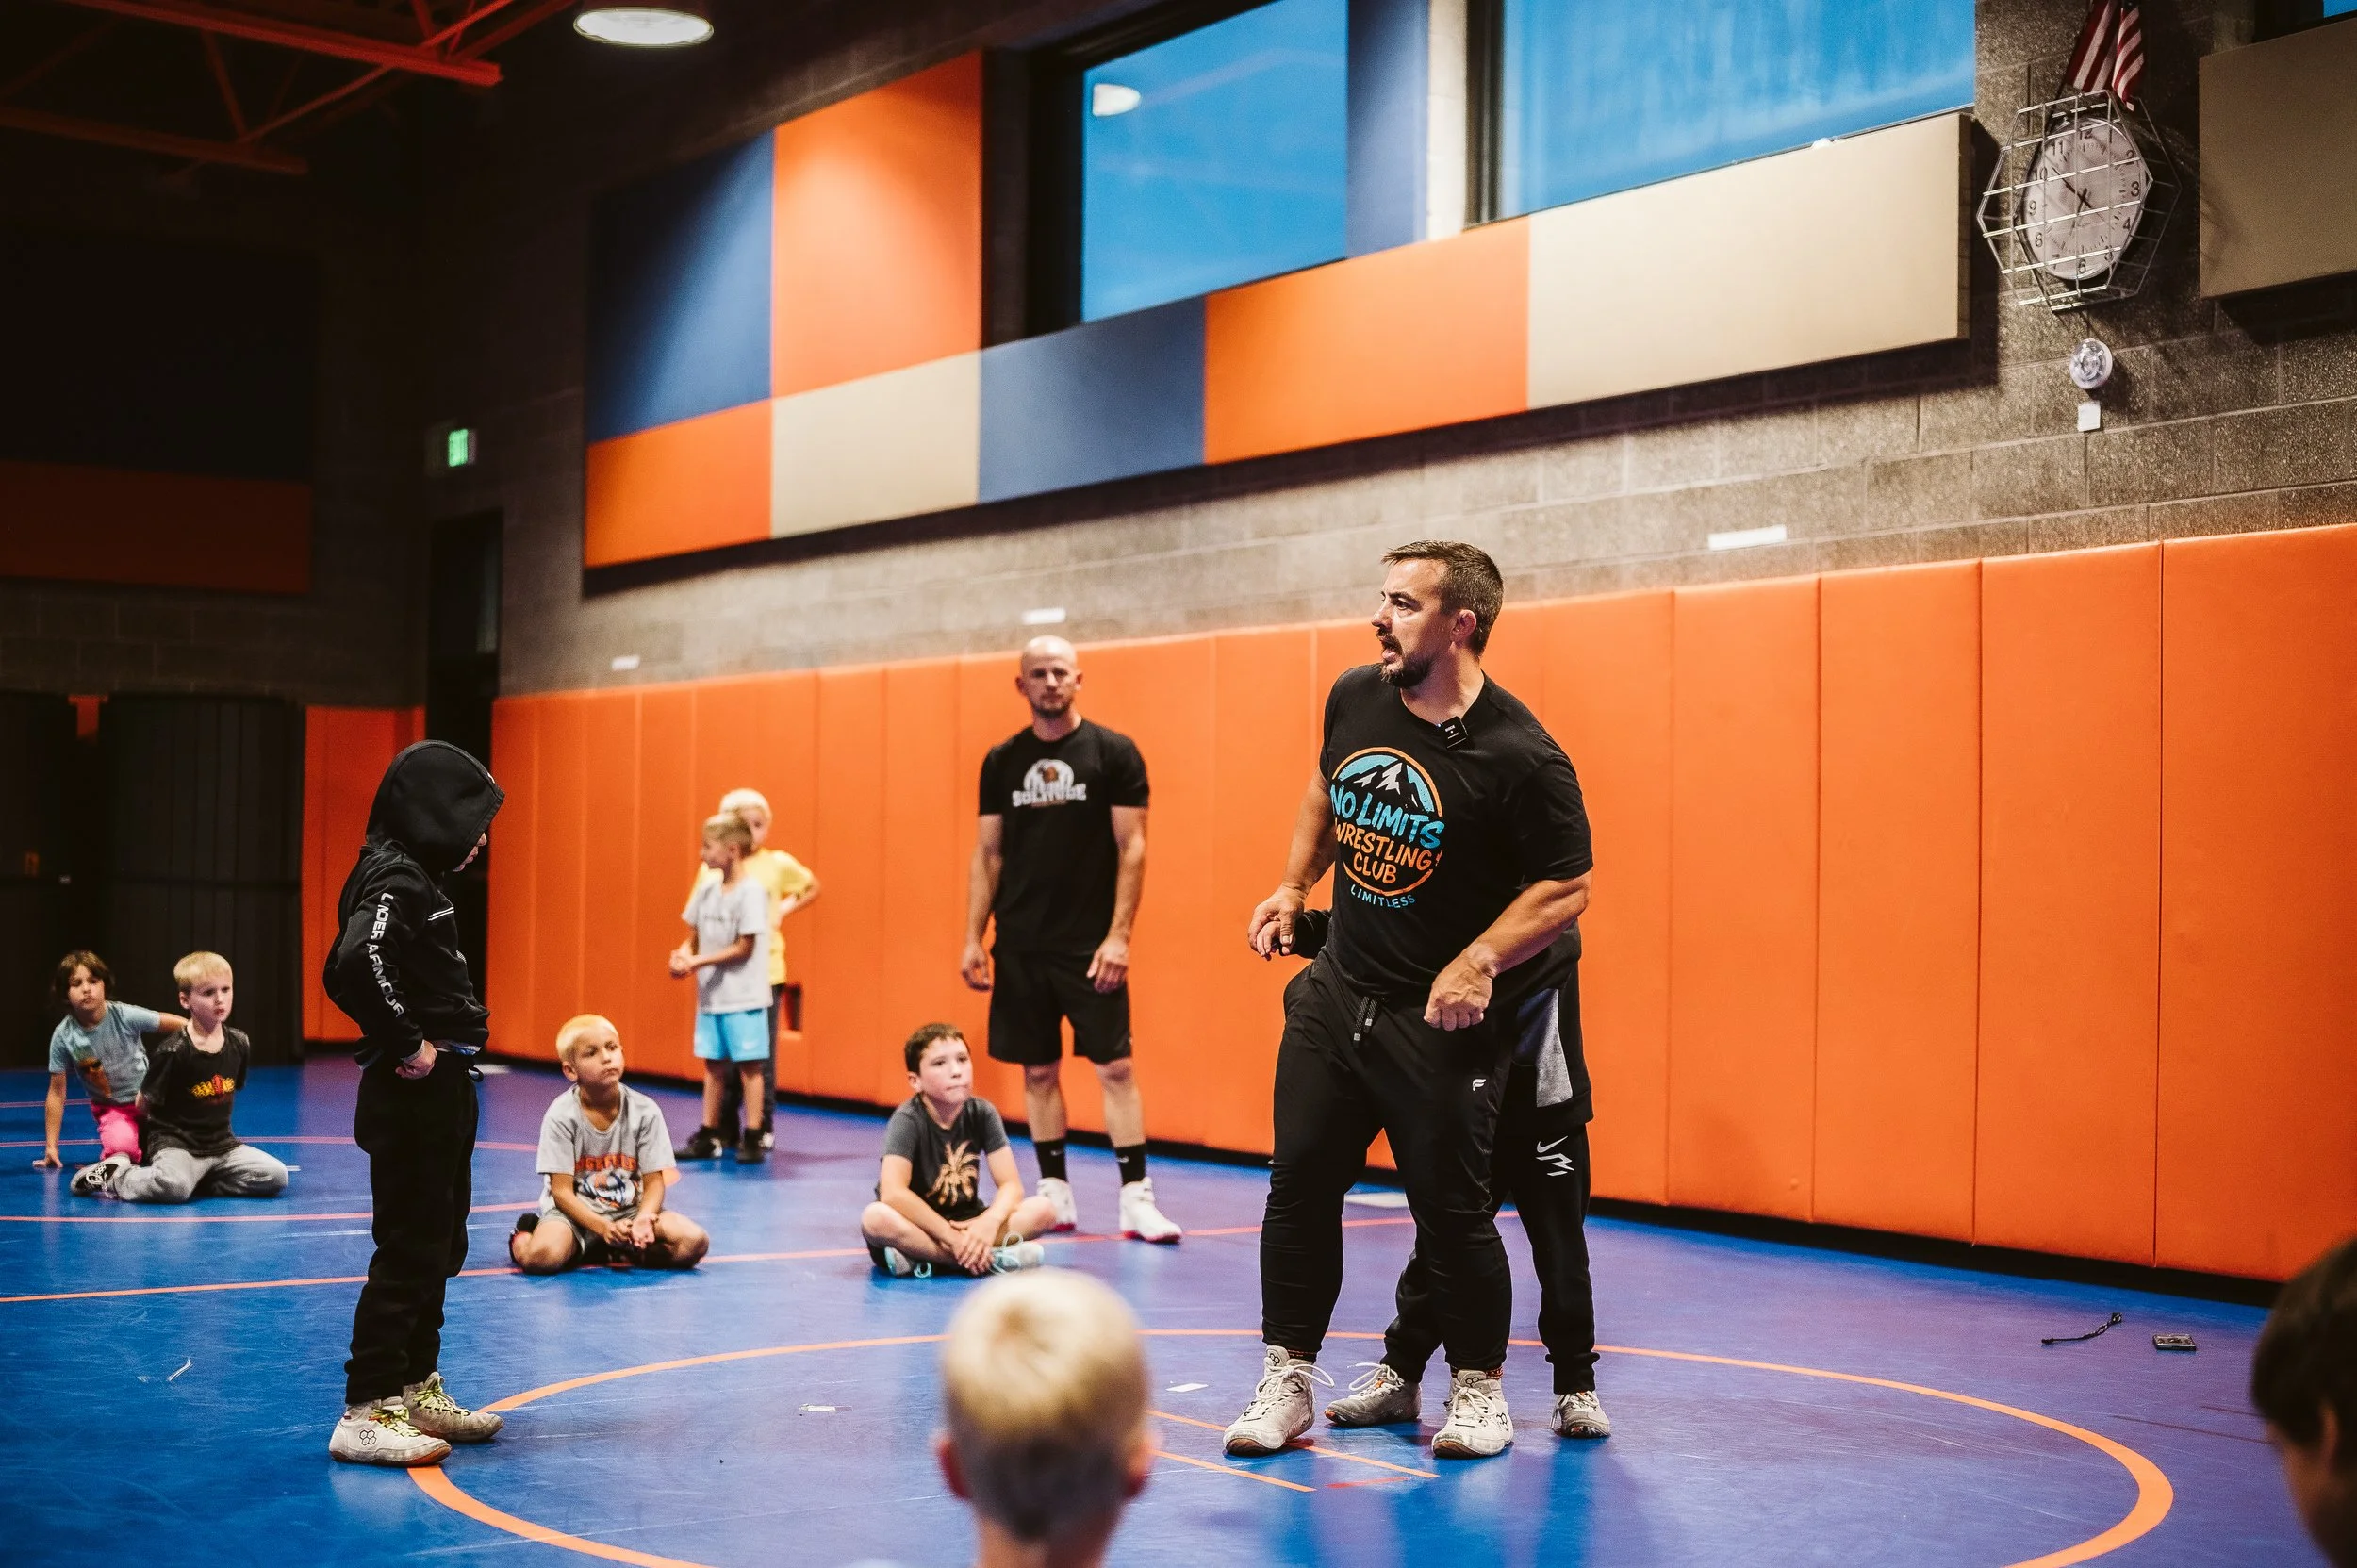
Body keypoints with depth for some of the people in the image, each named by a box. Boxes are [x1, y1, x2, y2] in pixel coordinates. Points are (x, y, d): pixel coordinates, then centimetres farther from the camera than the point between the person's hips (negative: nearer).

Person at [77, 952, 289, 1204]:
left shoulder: (239, 1044, 2)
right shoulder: (173, 1052, -15)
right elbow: (145, 1104, -4)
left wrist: (216, 1126, 15)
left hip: (222, 1144, 6)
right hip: (175, 1143, -6)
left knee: (276, 1176, -12)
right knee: (173, 1187, -37)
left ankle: (199, 1181, 2)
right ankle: (115, 1175, -5)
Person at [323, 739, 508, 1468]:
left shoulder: (416, 880, 14)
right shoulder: (397, 882, -17)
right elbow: (358, 962, -35)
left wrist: (418, 1043, 11)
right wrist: (409, 1043, -23)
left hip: (440, 1092, 10)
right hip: (414, 1097, -10)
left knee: (438, 1246, 18)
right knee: (410, 1251, -5)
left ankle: (416, 1388, 30)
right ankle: (367, 1413, 0)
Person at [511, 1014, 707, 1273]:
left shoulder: (645, 1111, -6)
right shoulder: (561, 1116, -12)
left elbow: (654, 1182, -4)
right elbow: (561, 1191, -13)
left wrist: (644, 1219, -25)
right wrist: (604, 1228, -28)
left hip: (630, 1210, 2)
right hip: (574, 1212, -2)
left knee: (694, 1242, -21)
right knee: (542, 1256, -34)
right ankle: (523, 1237, 5)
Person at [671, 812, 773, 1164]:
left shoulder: (751, 891, -14)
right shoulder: (706, 888, 6)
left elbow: (744, 947, -16)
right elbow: (694, 935, 12)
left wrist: (699, 962, -18)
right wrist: (683, 954, -9)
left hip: (743, 996, -7)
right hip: (710, 993, 7)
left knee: (748, 1065, 0)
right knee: (713, 1064, 11)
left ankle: (752, 1139, 5)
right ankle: (708, 1137, 18)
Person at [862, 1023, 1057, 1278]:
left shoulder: (982, 1113, -5)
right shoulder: (908, 1120, -18)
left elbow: (1011, 1185, -8)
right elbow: (893, 1193, -30)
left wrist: (989, 1222, -29)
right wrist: (951, 1236, -31)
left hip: (967, 1224, 4)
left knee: (1043, 1208, -16)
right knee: (876, 1218, -37)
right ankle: (990, 1259, -28)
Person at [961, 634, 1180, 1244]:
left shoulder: (1113, 752, -4)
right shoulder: (1001, 761, 8)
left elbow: (1132, 848, -6)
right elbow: (987, 854, 10)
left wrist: (1119, 935, -13)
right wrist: (973, 937, 4)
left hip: (1090, 944, -4)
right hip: (1020, 945, 4)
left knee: (1115, 1066, -5)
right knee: (1038, 1070, 8)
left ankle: (1136, 1197, -2)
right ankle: (1055, 1194, 17)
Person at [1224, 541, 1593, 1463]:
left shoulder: (1518, 757, -19)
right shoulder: (1354, 698, 0)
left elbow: (1566, 887, -14)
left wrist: (1480, 961, -24)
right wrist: (1293, 887, 11)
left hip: (1442, 1016, -6)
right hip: (1336, 992, 6)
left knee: (1452, 1210, 2)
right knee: (1300, 1185, 8)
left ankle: (1479, 1389, 23)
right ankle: (1287, 1383, 21)